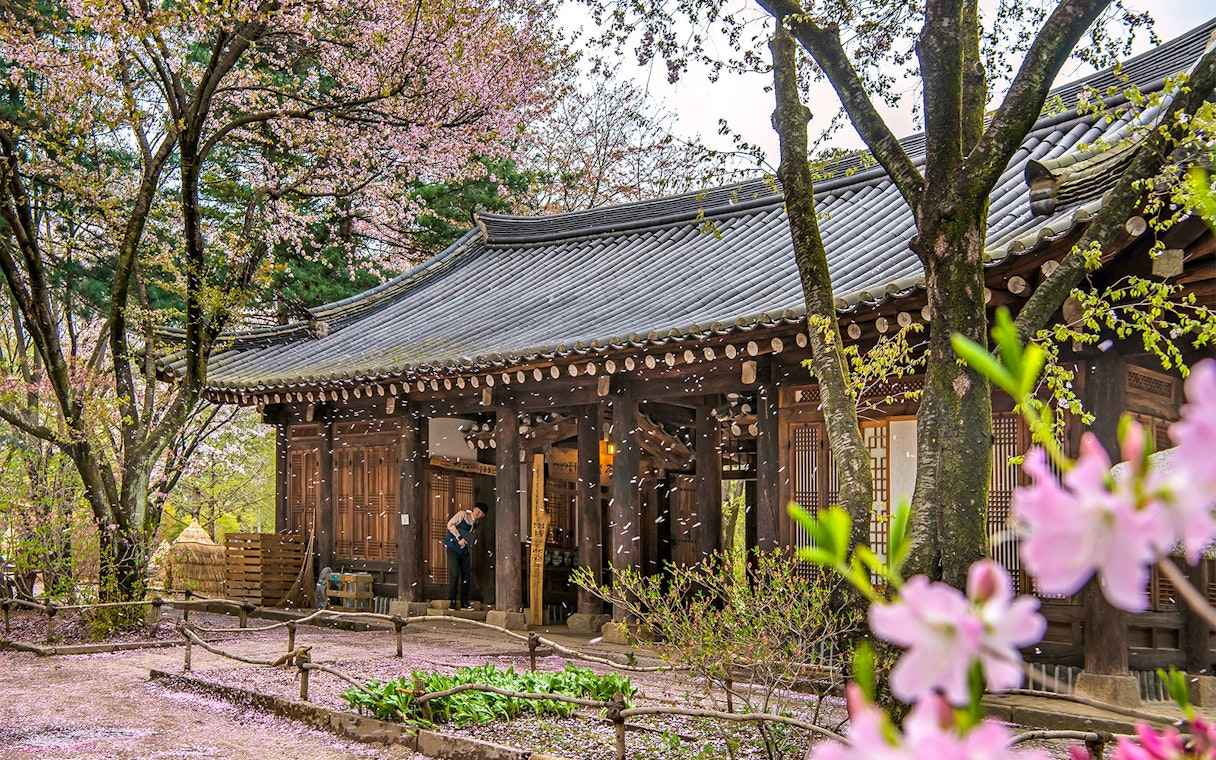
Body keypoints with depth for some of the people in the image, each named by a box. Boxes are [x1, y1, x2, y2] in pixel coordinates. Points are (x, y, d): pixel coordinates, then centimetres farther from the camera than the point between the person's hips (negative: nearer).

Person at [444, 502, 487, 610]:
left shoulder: (475, 524, 13)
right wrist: (459, 538, -16)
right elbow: (450, 524, -13)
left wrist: (473, 540, -1)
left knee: (466, 576, 5)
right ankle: (452, 602, -7)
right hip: (453, 548, -7)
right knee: (454, 574, -14)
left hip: (464, 550, 7)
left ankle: (464, 603, 14)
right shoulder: (463, 514, -6)